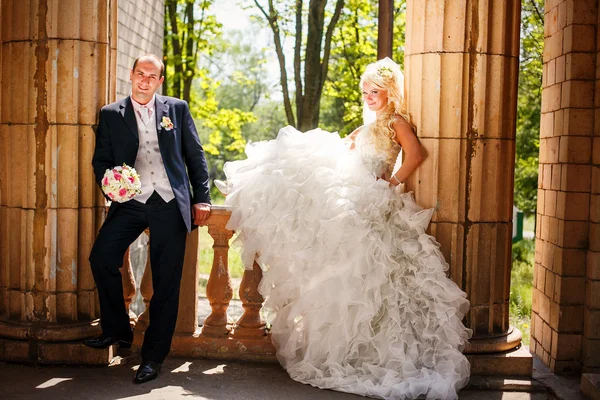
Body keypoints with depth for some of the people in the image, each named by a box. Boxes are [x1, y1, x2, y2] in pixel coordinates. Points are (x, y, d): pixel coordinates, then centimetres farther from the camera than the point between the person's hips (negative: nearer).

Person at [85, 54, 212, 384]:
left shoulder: (177, 109, 10)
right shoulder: (110, 115, 11)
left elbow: (196, 156, 9)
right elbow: (101, 159, 9)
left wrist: (202, 198, 2)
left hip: (170, 205, -1)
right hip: (131, 202, 1)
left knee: (166, 282, -1)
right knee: (101, 256, -19)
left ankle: (153, 357, 10)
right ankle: (117, 330, 4)